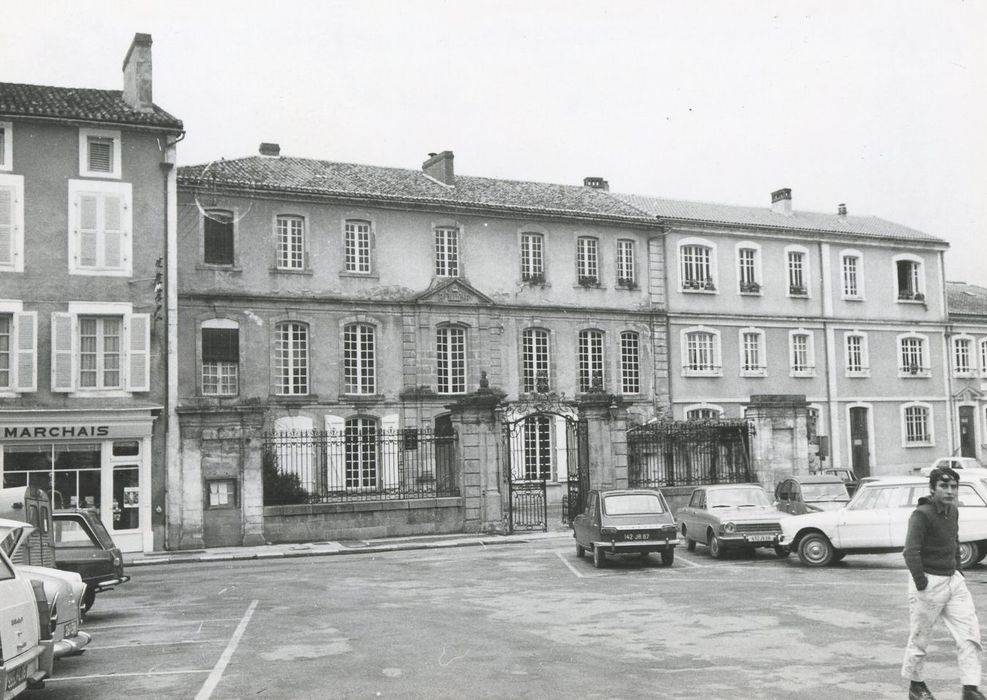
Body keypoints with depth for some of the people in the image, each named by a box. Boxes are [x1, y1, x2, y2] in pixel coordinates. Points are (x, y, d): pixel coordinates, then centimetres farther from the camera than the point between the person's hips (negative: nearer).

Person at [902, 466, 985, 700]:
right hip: (929, 582, -7)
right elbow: (911, 552, -25)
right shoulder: (921, 515, -18)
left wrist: (958, 569, 18)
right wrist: (922, 585, -26)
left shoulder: (953, 511, 7)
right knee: (920, 637, 6)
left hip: (953, 580, 7)